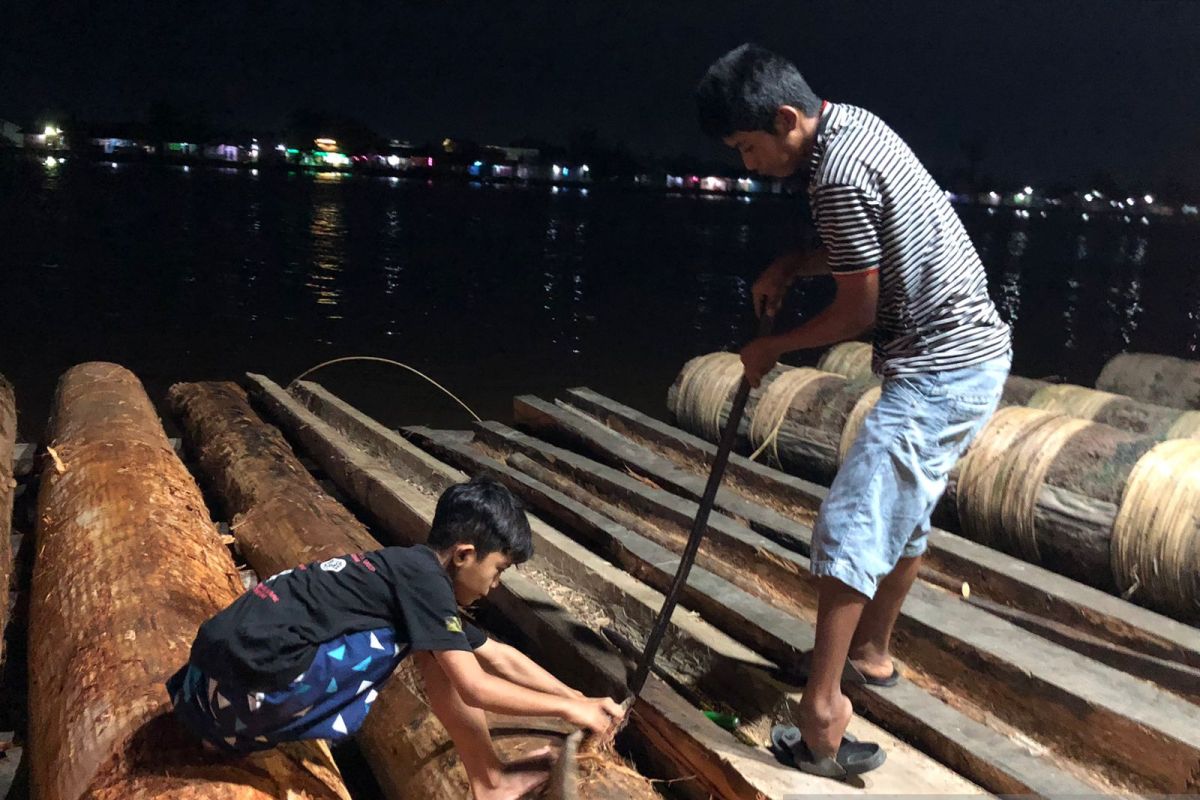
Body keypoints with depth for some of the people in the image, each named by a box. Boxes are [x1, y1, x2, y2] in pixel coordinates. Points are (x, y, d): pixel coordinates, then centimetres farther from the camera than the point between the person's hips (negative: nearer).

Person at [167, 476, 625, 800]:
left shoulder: (413, 571, 15)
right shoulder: (424, 577, -11)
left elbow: (498, 656, 22)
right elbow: (474, 688, -12)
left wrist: (580, 698, 21)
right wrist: (569, 709, 0)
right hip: (248, 681, -9)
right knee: (430, 644, -8)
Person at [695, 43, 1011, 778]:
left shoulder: (837, 174, -22)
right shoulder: (855, 123, 9)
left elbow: (858, 311, -15)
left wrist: (774, 348, -1)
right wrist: (789, 267, 6)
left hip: (940, 372, -10)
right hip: (971, 353, 10)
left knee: (852, 525, -10)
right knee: (903, 512, 20)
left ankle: (823, 715, -5)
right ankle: (872, 653, 37)